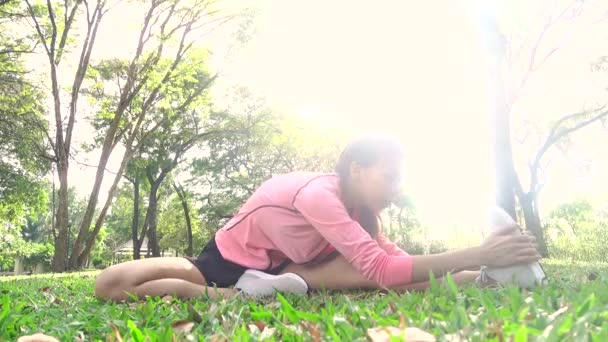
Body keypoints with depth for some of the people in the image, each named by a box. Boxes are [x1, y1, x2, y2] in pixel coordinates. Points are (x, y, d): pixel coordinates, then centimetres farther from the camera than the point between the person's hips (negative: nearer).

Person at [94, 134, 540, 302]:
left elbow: (392, 259, -11)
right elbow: (381, 269, -37)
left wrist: (466, 272, -23)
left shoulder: (359, 209, -3)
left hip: (279, 270, 6)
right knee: (110, 285, -31)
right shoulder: (318, 193, -30)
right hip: (225, 264, -5)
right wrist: (477, 254, -41)